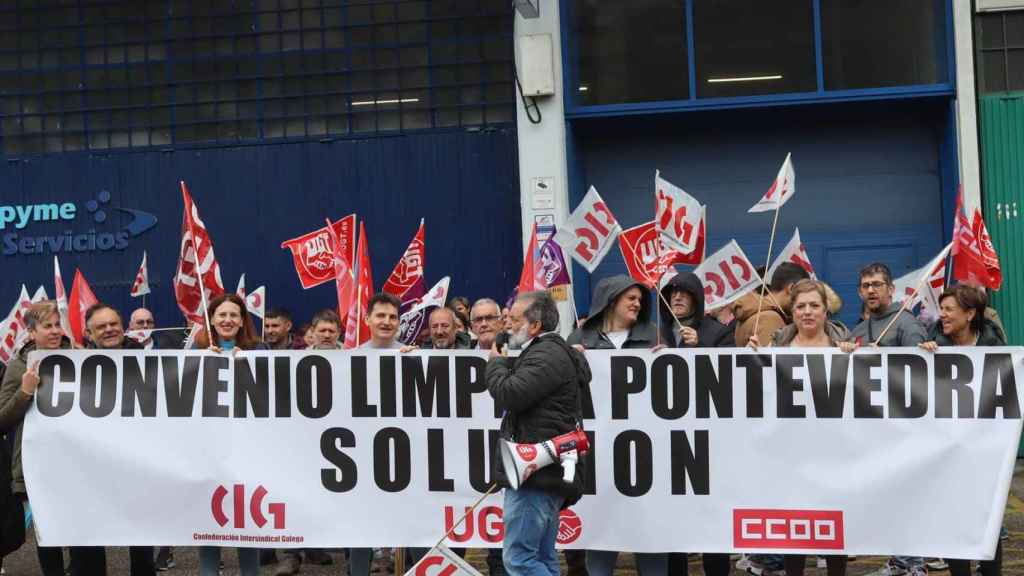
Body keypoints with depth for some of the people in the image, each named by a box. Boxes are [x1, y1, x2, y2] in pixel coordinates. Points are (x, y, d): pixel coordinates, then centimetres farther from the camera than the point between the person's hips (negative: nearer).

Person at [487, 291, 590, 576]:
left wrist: (496, 363, -3)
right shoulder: (549, 352, 23)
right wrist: (505, 363, 15)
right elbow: (517, 394, 27)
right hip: (545, 474, 11)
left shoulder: (547, 355, -11)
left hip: (537, 475, -11)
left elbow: (510, 395, -21)